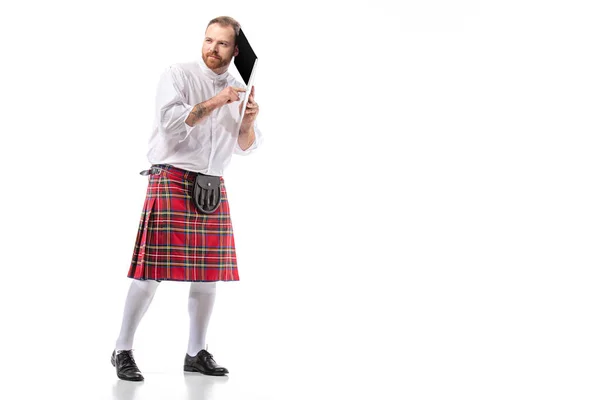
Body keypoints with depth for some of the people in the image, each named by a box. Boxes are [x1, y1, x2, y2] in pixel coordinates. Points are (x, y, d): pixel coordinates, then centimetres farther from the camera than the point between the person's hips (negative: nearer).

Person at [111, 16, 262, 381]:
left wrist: (248, 123, -5)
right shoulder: (178, 76, -1)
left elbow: (247, 147, 15)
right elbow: (171, 121, -17)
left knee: (209, 273, 6)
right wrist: (214, 102, -19)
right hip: (171, 180, -5)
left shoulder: (239, 90, 15)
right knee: (152, 271, -9)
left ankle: (197, 354, 18)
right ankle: (123, 351, 3)